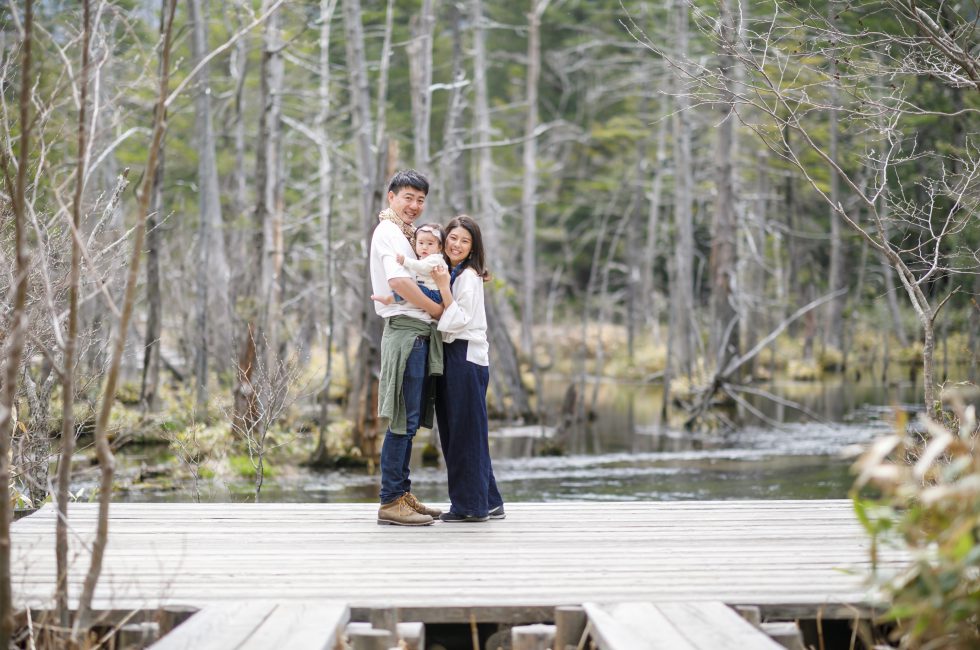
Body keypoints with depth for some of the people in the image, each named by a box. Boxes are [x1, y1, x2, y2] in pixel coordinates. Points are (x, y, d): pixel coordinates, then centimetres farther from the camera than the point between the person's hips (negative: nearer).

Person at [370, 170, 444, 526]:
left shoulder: (406, 234, 23)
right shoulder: (388, 232, -8)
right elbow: (398, 281, -22)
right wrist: (438, 310, -12)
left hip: (419, 333, 10)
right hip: (405, 330, -10)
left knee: (410, 420, 12)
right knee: (403, 420, -10)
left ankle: (402, 494, 17)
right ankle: (391, 501, -9)